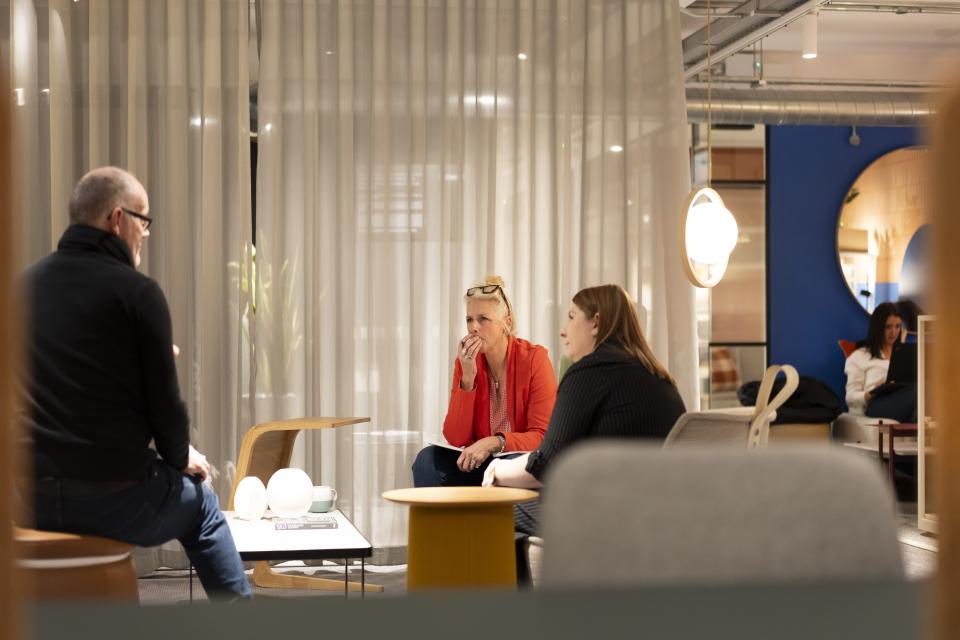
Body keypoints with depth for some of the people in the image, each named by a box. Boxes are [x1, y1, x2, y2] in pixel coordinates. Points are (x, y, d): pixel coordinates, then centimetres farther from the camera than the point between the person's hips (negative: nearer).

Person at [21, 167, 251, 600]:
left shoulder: (28, 283, 8)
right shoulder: (137, 292, -11)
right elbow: (163, 398, -9)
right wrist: (181, 459, 11)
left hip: (30, 499, 5)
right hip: (113, 497, -5)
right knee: (201, 503, 25)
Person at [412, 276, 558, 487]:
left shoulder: (533, 359, -12)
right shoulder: (466, 362, 0)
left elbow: (543, 437, -15)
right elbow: (455, 439, -7)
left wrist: (495, 442, -31)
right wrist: (467, 378, -17)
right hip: (478, 463, 4)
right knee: (428, 460, -22)